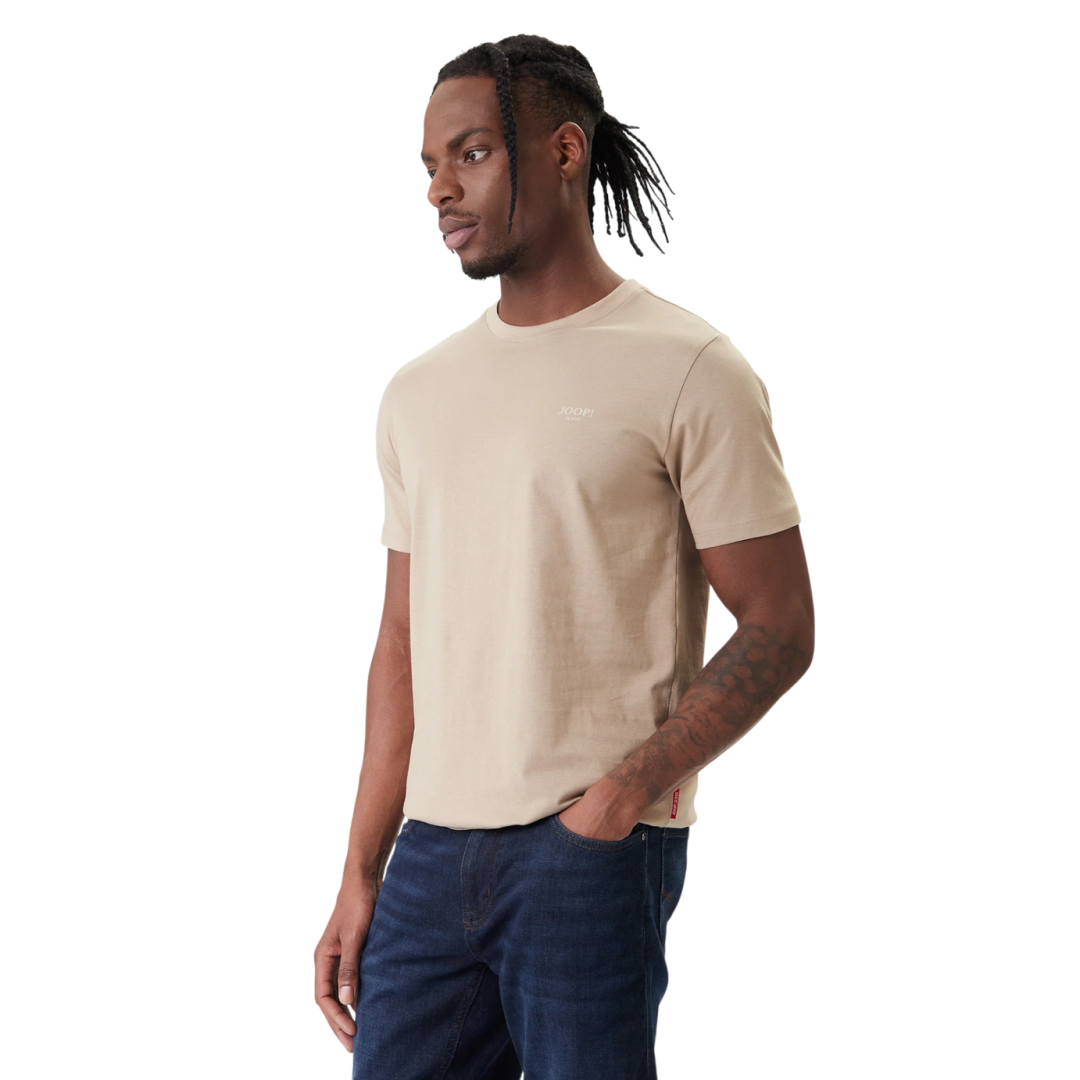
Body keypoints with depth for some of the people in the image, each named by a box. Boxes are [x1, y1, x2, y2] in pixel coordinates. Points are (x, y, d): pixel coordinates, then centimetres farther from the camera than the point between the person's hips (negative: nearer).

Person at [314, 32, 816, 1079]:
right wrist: (360, 875, 11)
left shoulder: (688, 370, -4)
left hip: (592, 852, -5)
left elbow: (779, 629, -5)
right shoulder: (417, 392, 14)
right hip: (428, 851, 5)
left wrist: (621, 795, -16)